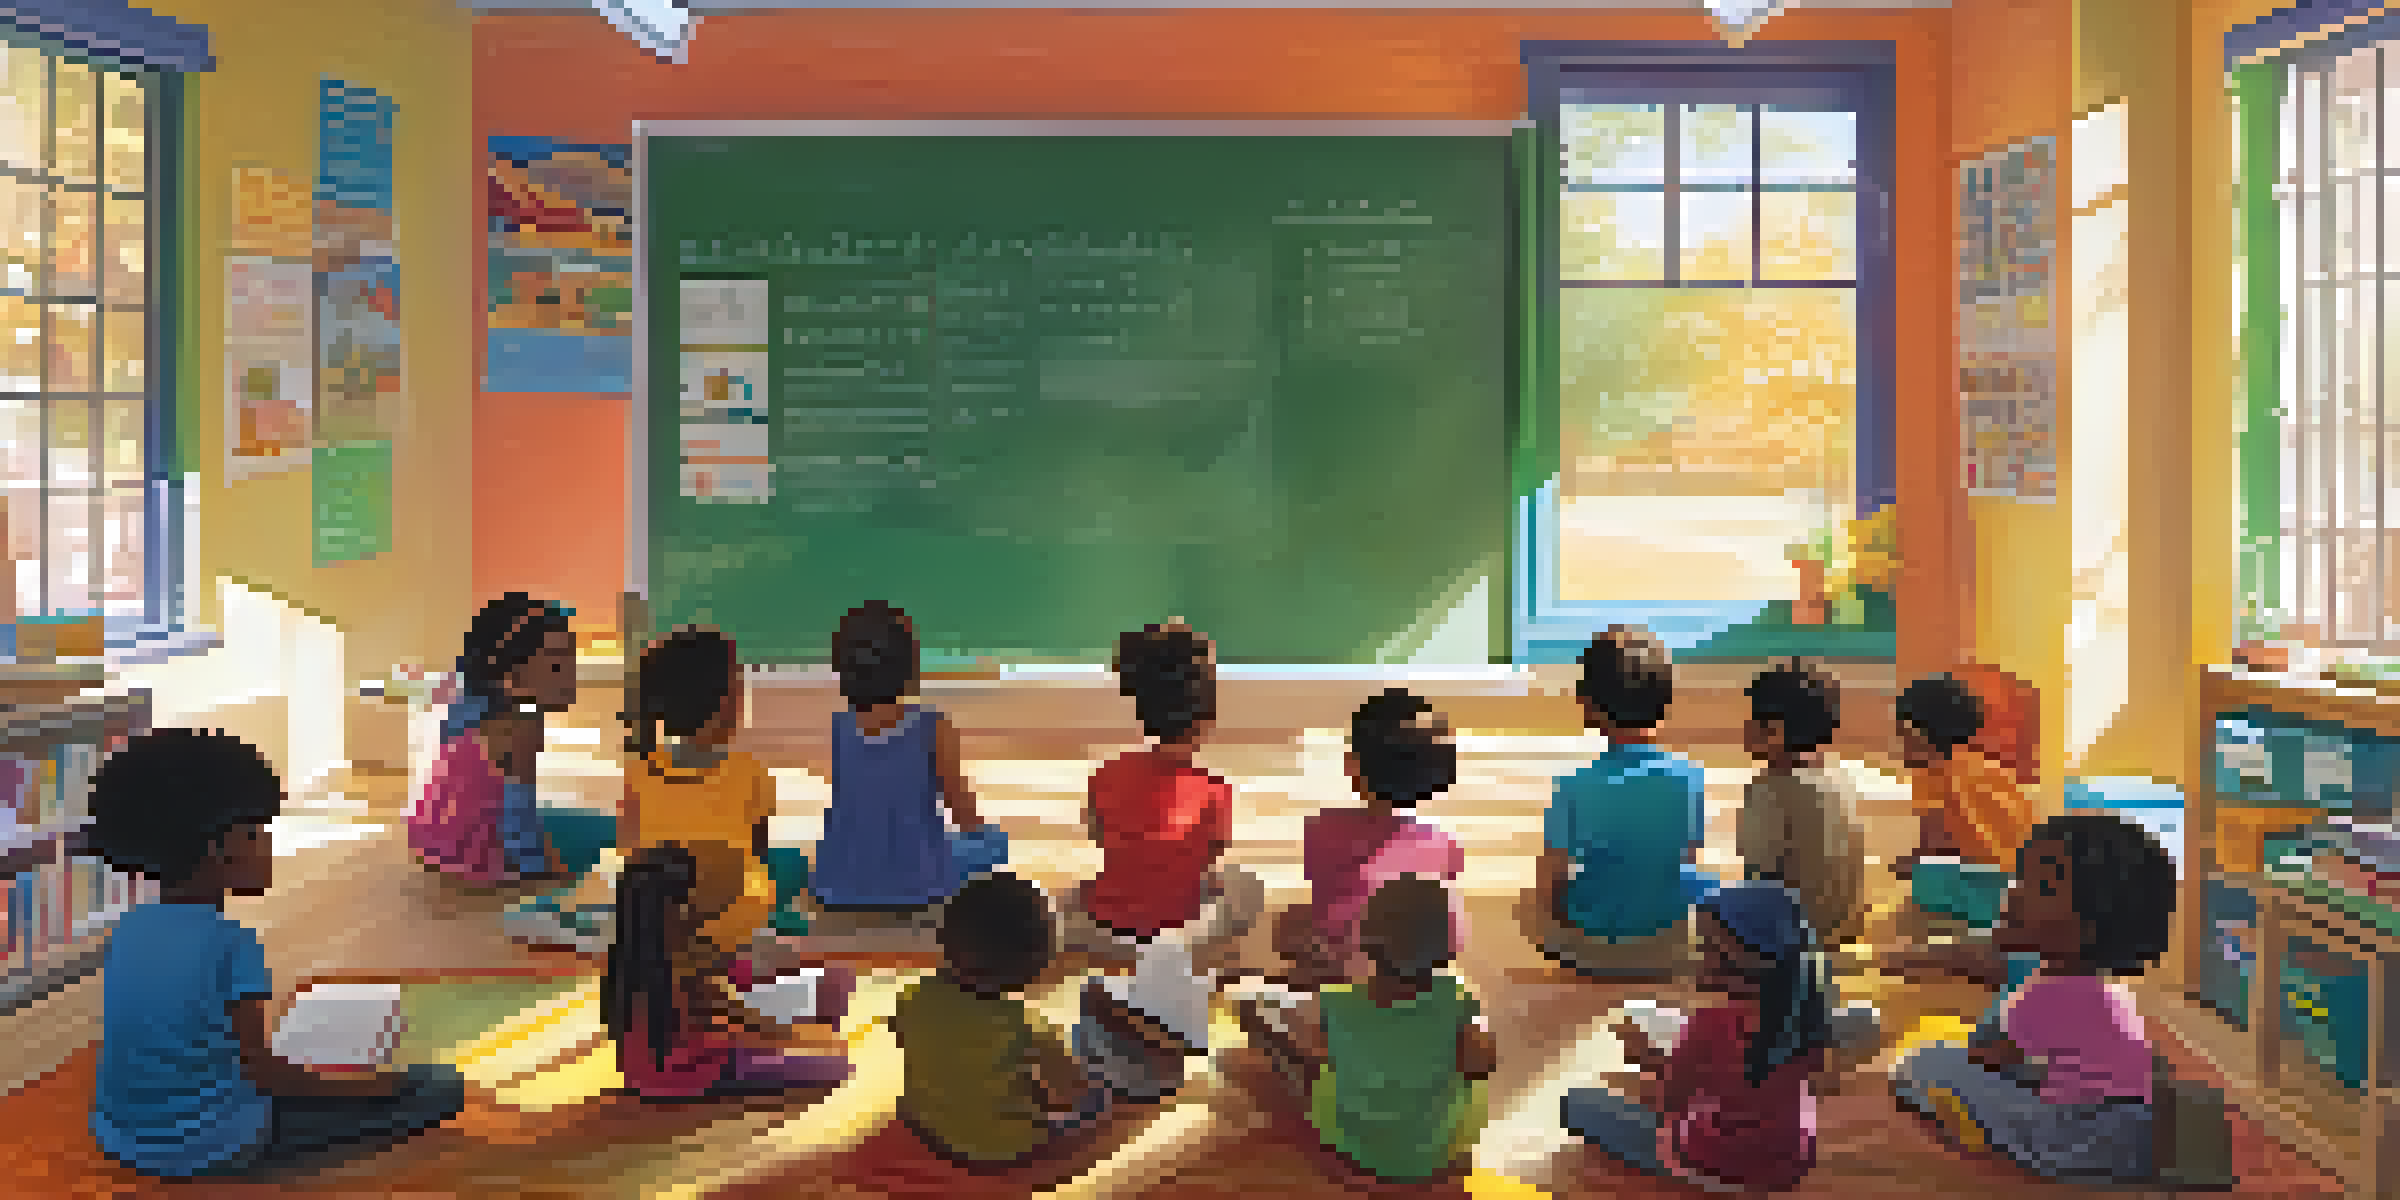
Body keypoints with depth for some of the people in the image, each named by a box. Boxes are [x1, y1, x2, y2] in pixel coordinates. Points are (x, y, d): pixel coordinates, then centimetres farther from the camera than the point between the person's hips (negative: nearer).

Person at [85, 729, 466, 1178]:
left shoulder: (130, 928, 1)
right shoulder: (232, 941, -20)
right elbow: (262, 1070, -21)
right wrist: (365, 1087, -11)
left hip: (121, 1137, 8)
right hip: (213, 1147, -8)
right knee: (439, 1088, -3)